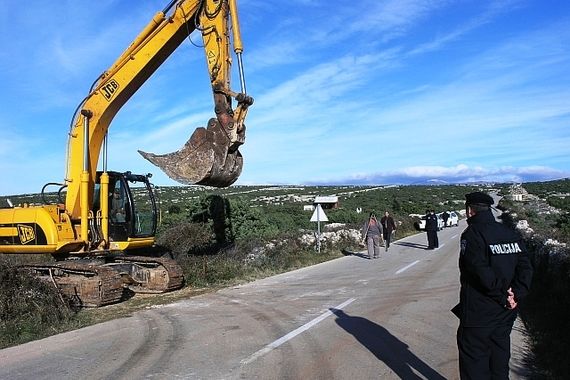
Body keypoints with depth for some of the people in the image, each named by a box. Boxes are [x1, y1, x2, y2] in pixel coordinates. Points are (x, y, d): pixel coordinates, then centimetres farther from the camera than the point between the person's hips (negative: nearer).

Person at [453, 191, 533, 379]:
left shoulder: (471, 234, -16)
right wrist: (516, 294, -6)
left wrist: (503, 297, -13)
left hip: (478, 313, -7)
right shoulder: (511, 233, 5)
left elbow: (482, 272, -23)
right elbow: (525, 268, 1)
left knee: (474, 365, 5)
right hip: (505, 314, 7)